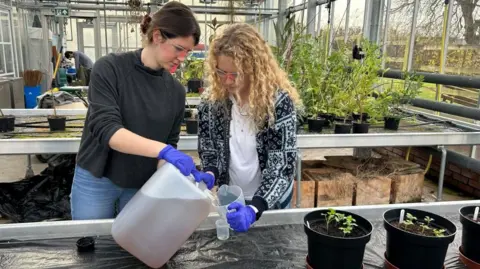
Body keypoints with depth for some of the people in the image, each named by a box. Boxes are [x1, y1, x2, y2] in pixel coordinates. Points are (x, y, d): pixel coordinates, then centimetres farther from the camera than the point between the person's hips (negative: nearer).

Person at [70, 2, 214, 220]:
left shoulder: (176, 91, -2)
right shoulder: (110, 68, -13)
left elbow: (170, 144, 1)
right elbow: (106, 129, -24)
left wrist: (188, 173, -18)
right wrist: (163, 150, -36)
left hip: (143, 187, 3)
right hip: (96, 181, -2)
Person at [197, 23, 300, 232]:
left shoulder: (279, 101, -23)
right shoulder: (212, 101, -12)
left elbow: (283, 165, -25)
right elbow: (208, 148, 1)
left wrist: (254, 208, -38)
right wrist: (209, 174, -21)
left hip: (271, 200, -2)